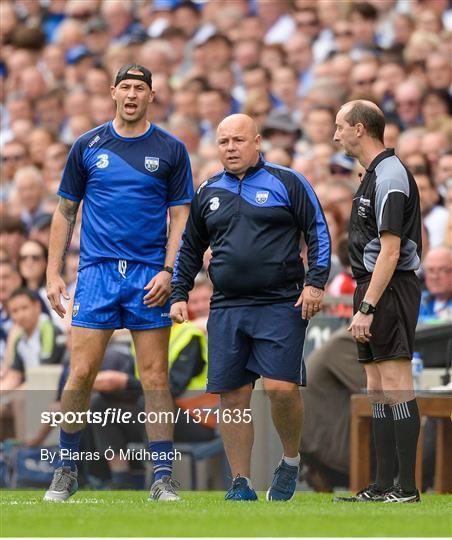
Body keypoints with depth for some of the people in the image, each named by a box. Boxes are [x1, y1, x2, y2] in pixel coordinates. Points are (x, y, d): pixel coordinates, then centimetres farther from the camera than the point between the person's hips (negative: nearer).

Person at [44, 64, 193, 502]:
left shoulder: (170, 150, 5)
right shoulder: (87, 146, 7)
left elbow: (180, 216, 5)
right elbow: (66, 211, 11)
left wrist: (168, 271, -8)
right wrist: (53, 273, 5)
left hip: (149, 276, 0)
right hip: (97, 270, 1)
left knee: (155, 379, -2)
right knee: (80, 375, -4)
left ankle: (163, 479, 1)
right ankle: (66, 472, 9)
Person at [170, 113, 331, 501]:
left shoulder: (287, 183, 2)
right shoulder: (208, 193, 15)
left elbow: (318, 232, 2)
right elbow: (190, 248, 25)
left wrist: (315, 282, -8)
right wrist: (179, 294, 17)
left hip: (281, 305, -4)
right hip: (227, 309, 4)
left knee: (281, 388, -15)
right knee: (233, 397, 1)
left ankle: (291, 462, 10)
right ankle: (241, 485, 8)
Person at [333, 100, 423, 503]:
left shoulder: (390, 176, -14)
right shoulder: (375, 174, 17)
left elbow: (390, 250, -20)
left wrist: (366, 308, -22)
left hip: (389, 289, -10)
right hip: (374, 290, 10)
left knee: (396, 389, -10)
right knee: (378, 391, 10)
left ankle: (407, 489, -11)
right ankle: (384, 487, 13)